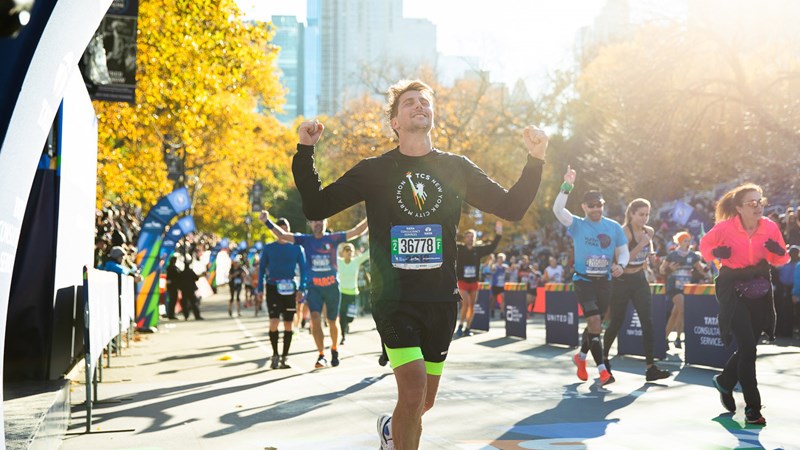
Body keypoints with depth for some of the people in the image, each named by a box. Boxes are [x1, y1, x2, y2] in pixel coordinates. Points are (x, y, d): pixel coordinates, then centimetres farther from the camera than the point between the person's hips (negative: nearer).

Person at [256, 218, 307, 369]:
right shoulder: (268, 248, 7)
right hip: (273, 288, -1)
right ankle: (275, 354, 4)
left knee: (288, 324, 2)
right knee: (273, 322, -12)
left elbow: (303, 269, 6)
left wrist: (301, 288, -4)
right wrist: (260, 289, 1)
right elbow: (262, 269, 9)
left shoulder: (296, 248, 6)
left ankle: (284, 357, 12)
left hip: (290, 289, 1)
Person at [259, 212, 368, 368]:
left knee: (332, 322, 11)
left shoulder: (333, 238, -1)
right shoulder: (305, 240, 2)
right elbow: (282, 235, -3)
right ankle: (321, 355, -12)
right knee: (315, 318, -18)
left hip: (332, 286, 0)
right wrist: (267, 221, -15)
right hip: (314, 287, 0)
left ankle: (334, 349, 38)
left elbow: (356, 231, -6)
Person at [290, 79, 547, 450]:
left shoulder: (456, 168, 6)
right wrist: (305, 152, -10)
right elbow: (315, 207, 1)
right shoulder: (374, 170, 1)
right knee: (413, 391, -19)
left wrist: (535, 158, -6)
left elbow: (511, 208, 7)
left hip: (441, 299, 3)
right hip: (393, 297, -3)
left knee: (424, 403, 13)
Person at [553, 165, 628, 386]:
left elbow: (624, 251, 9)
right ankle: (602, 370, -15)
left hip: (604, 281, 4)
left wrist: (620, 265, -14)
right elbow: (558, 209, -19)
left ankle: (581, 357, 38)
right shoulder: (577, 225, -4)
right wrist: (567, 186, -29)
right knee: (594, 321, -17)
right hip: (583, 280, -4)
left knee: (595, 322, 13)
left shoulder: (614, 227, 4)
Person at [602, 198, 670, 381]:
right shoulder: (624, 231, -16)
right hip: (622, 280, -5)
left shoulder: (649, 231, 4)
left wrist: (648, 257, 5)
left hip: (639, 279, 5)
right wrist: (641, 244, -28)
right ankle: (604, 357, 29)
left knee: (647, 321, -4)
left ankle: (650, 367, -4)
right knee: (617, 322, 5)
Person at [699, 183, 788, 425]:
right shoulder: (725, 227, -15)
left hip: (760, 288, 4)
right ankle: (752, 407, -1)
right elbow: (705, 245, 3)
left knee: (748, 346, 12)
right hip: (733, 288, -4)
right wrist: (717, 253, -19)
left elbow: (780, 260, 6)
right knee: (747, 347, -11)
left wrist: (777, 251, -18)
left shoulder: (770, 227, -6)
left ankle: (724, 381, 41)